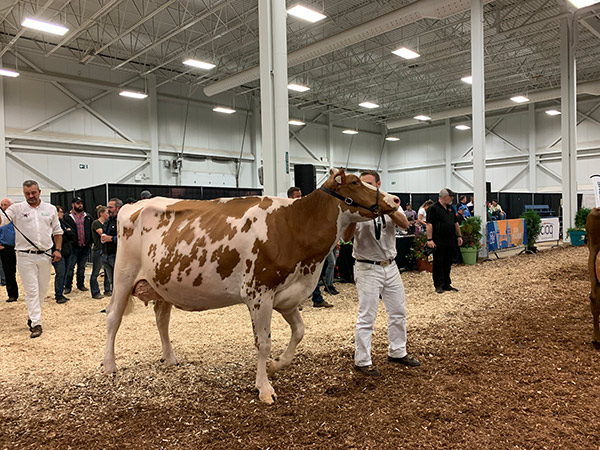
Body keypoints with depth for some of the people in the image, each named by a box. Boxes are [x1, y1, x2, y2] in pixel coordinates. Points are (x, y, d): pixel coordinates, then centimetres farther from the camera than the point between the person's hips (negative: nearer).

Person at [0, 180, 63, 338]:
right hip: (25, 256, -3)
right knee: (31, 290, -4)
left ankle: (32, 316, 28)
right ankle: (36, 324, -1)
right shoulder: (17, 209, 1)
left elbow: (57, 231, 13)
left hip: (45, 256, 3)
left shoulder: (50, 209, 8)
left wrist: (57, 249, 4)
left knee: (42, 289, 10)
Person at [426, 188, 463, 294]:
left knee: (448, 263, 11)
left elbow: (456, 223, 21)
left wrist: (459, 236, 16)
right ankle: (438, 285, 7)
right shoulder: (434, 208, -8)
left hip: (451, 240, 7)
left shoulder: (451, 208, 15)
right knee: (438, 264, 0)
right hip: (439, 241, -7)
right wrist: (429, 239, -19)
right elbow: (429, 225, -14)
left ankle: (447, 284, 20)